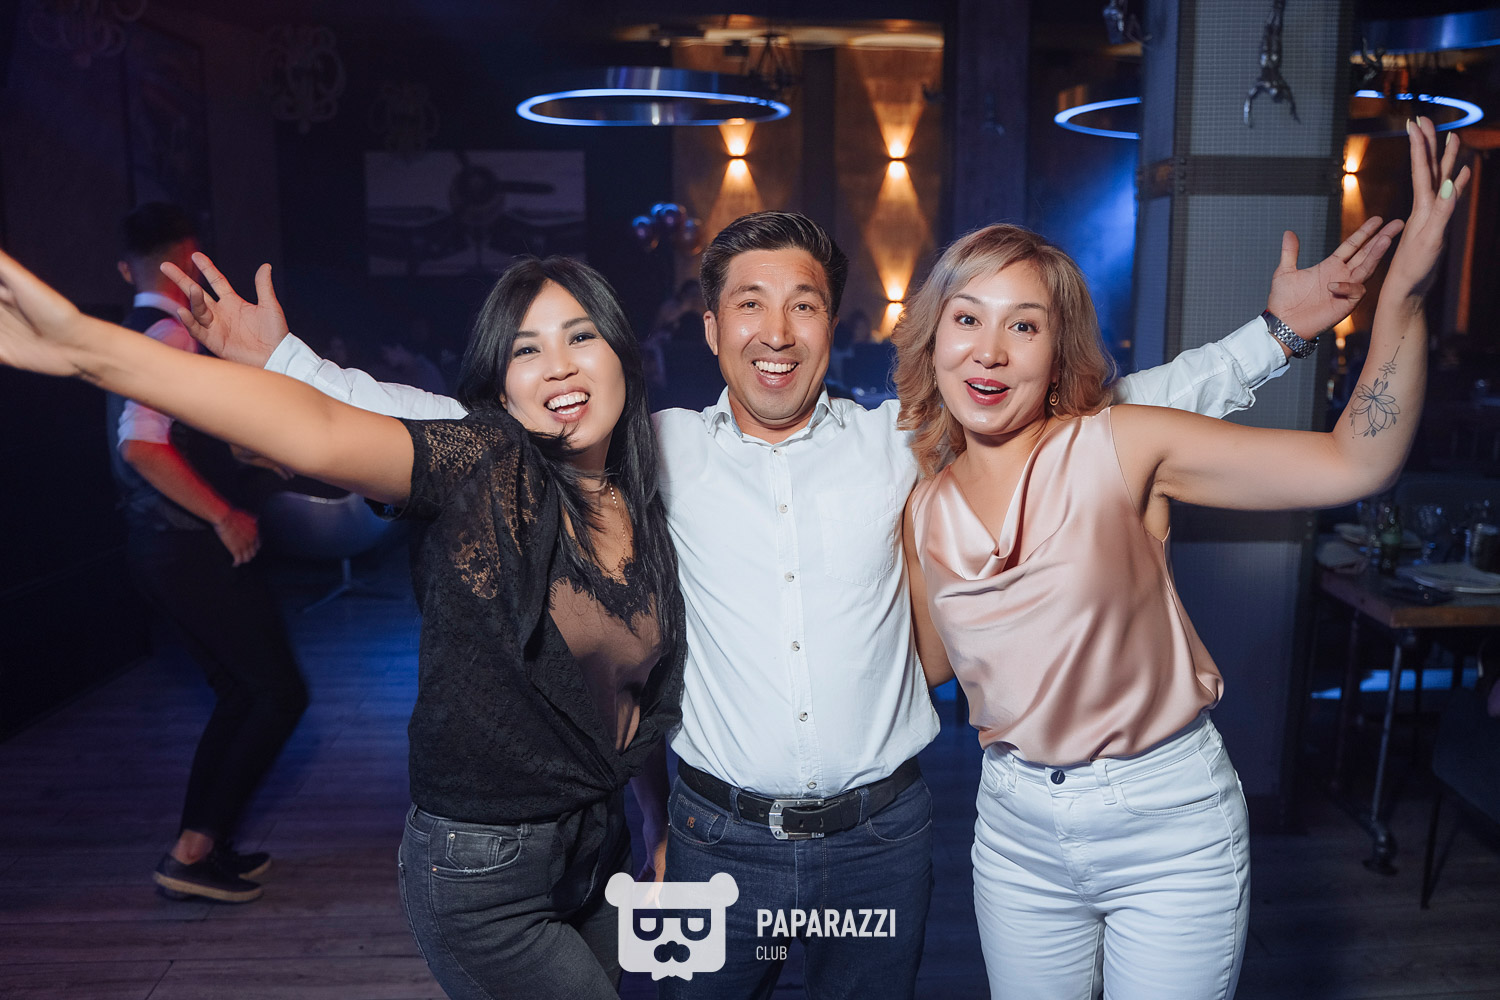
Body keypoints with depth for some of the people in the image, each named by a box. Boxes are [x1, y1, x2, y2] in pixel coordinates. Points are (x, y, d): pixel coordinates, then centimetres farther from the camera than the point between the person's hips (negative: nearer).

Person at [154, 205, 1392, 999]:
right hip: (720, 837, 0)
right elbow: (470, 431, -3)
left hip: (881, 836, 1)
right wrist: (281, 360, -6)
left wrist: (1276, 328, -6)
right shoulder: (661, 451, -4)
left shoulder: (900, 444, -4)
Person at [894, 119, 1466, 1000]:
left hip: (1170, 823, -3)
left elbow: (1356, 464, -18)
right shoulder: (923, 506, -1)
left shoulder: (1121, 447, -13)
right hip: (1017, 827, 4)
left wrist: (1405, 292, -29)